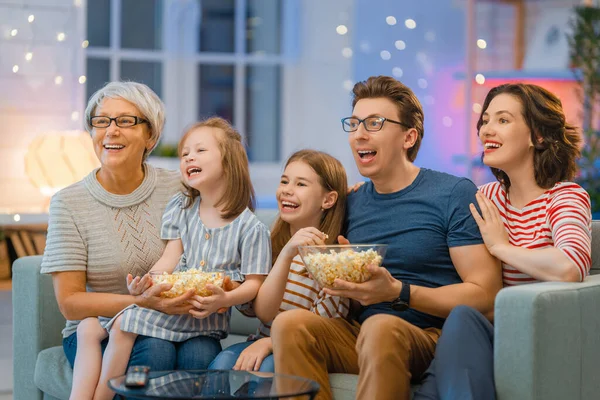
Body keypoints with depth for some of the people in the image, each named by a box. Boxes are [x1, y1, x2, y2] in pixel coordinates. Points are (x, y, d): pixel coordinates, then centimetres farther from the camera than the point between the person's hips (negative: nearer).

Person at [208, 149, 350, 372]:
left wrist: (268, 343, -23)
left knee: (267, 367, -34)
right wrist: (286, 254, -24)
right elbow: (264, 312, -10)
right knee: (223, 362, -28)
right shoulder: (271, 244, 5)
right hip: (263, 341, 3)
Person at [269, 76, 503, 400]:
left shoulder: (454, 194, -3)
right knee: (289, 323, -23)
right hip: (360, 337, 5)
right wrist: (336, 280, -1)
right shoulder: (351, 203, 16)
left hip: (430, 339, -5)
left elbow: (485, 294, -10)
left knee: (380, 326, -37)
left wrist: (398, 292, -19)